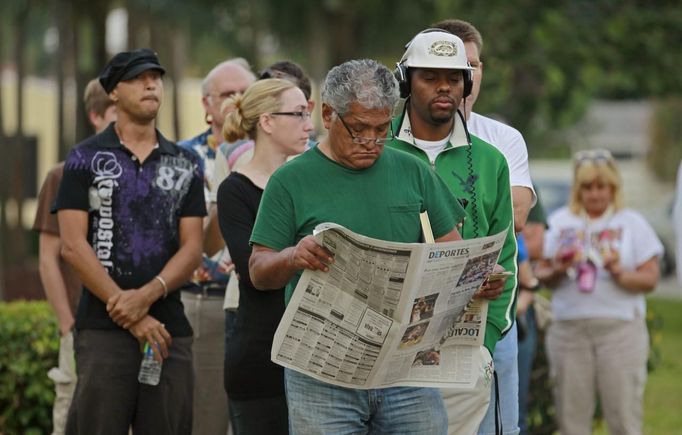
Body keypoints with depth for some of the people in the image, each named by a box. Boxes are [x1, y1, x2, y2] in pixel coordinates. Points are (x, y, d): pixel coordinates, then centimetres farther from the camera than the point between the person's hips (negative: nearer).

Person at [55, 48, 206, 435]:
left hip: (169, 326, 3)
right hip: (103, 326, -3)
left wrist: (147, 295, -12)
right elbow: (73, 245, -4)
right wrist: (128, 312, -11)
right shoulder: (86, 159, 5)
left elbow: (193, 248, 6)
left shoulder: (185, 164, 14)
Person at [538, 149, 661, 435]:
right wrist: (557, 271, -9)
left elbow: (650, 279, 2)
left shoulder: (631, 223, 8)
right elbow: (543, 277, 12)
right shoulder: (560, 222, 13)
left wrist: (620, 274, -16)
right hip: (569, 328, 2)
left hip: (620, 328, -2)